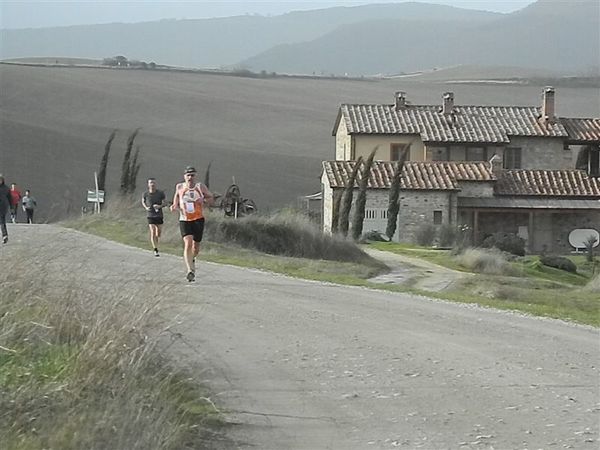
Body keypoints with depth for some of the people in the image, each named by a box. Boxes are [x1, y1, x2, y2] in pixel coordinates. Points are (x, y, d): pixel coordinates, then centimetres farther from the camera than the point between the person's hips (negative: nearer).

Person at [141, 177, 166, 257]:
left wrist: (160, 206, -20)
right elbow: (143, 202, 13)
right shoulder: (145, 194, -5)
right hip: (150, 216, -1)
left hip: (159, 215, 1)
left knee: (158, 233, 10)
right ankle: (155, 250, -14)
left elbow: (164, 203, 2)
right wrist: (146, 207, -6)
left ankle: (156, 244, 39)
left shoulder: (160, 193, -6)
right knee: (153, 232, -14)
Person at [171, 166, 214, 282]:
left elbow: (212, 199, 6)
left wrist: (204, 201, -15)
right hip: (184, 220, -1)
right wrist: (174, 207, -6)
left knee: (196, 247, 9)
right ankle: (190, 270, -24)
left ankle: (192, 259, 45)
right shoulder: (179, 187, 2)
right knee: (188, 243, -20)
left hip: (198, 219, 1)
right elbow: (176, 202, 17)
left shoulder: (200, 187, -1)